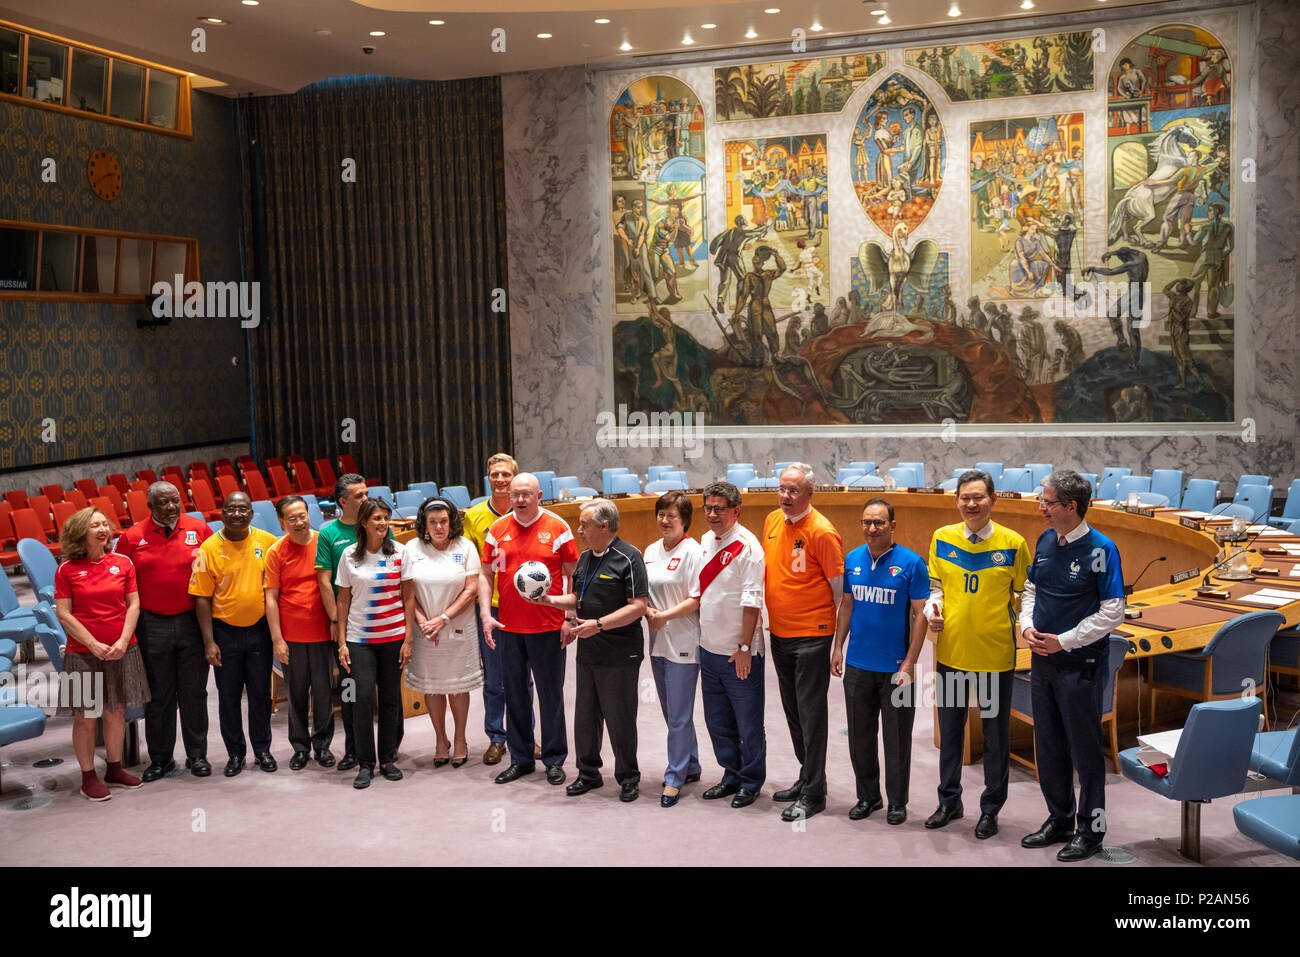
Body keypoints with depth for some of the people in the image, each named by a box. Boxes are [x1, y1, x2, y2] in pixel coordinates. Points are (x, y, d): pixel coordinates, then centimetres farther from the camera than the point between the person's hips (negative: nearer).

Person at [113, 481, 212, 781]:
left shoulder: (199, 529, 0)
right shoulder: (132, 537, -1)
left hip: (192, 622, 0)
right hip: (152, 626, 0)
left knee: (194, 692, 8)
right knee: (158, 694, 9)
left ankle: (197, 755, 20)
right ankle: (160, 759, 21)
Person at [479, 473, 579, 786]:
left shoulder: (557, 528, -3)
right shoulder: (498, 529, 5)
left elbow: (572, 575, 1)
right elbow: (485, 574, 10)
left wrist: (571, 618, -5)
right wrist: (485, 613, -1)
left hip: (548, 628, -3)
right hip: (507, 627, 3)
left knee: (551, 695, 5)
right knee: (514, 695, 11)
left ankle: (554, 760, 18)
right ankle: (520, 759, 23)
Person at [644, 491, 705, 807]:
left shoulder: (692, 551, -10)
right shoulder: (652, 550, 12)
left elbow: (698, 598, -14)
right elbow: (642, 592, 17)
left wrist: (665, 616, -17)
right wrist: (648, 611, -3)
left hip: (683, 642, -7)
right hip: (657, 641, 7)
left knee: (679, 715, -2)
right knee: (671, 712, 15)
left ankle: (674, 778, 6)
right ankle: (691, 767, 30)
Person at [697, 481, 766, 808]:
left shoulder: (746, 546, -14)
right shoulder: (705, 540, 8)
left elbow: (751, 602, -16)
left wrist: (744, 648, -18)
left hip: (740, 653, -7)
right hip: (709, 647, 7)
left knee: (748, 723, 4)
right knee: (717, 720, 16)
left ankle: (751, 782, 19)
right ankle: (731, 776, 31)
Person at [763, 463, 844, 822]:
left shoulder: (822, 532, -15)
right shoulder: (772, 521, 6)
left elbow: (839, 587, -10)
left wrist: (835, 630, -8)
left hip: (812, 636, -7)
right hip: (779, 632, 7)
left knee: (810, 714, -1)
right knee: (792, 712, 16)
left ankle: (812, 793, 7)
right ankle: (807, 777, 30)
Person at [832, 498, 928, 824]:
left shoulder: (911, 562, -10)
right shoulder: (852, 559, 3)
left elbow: (920, 614, -9)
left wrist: (910, 663, -13)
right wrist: (838, 647, 8)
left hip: (896, 667, -4)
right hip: (857, 664, 4)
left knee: (897, 738, 7)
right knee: (860, 735, 13)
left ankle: (897, 801, 22)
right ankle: (867, 796, 28)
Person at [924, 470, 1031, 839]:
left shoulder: (1013, 544, -8)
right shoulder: (942, 538, -1)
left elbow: (1025, 594, 0)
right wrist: (934, 609, -9)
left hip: (996, 652, -2)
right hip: (951, 649, 3)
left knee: (996, 735, 10)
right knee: (950, 730, 16)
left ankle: (991, 809, 27)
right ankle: (949, 801, 34)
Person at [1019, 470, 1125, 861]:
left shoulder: (1100, 549, -15)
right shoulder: (1045, 542, 4)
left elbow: (1112, 613, -15)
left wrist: (1063, 641, -17)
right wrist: (1027, 626, -3)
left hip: (1081, 664, -7)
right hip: (1043, 659, 7)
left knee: (1085, 748, 4)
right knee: (1049, 745, 15)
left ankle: (1091, 829, 18)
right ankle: (1059, 820, 30)